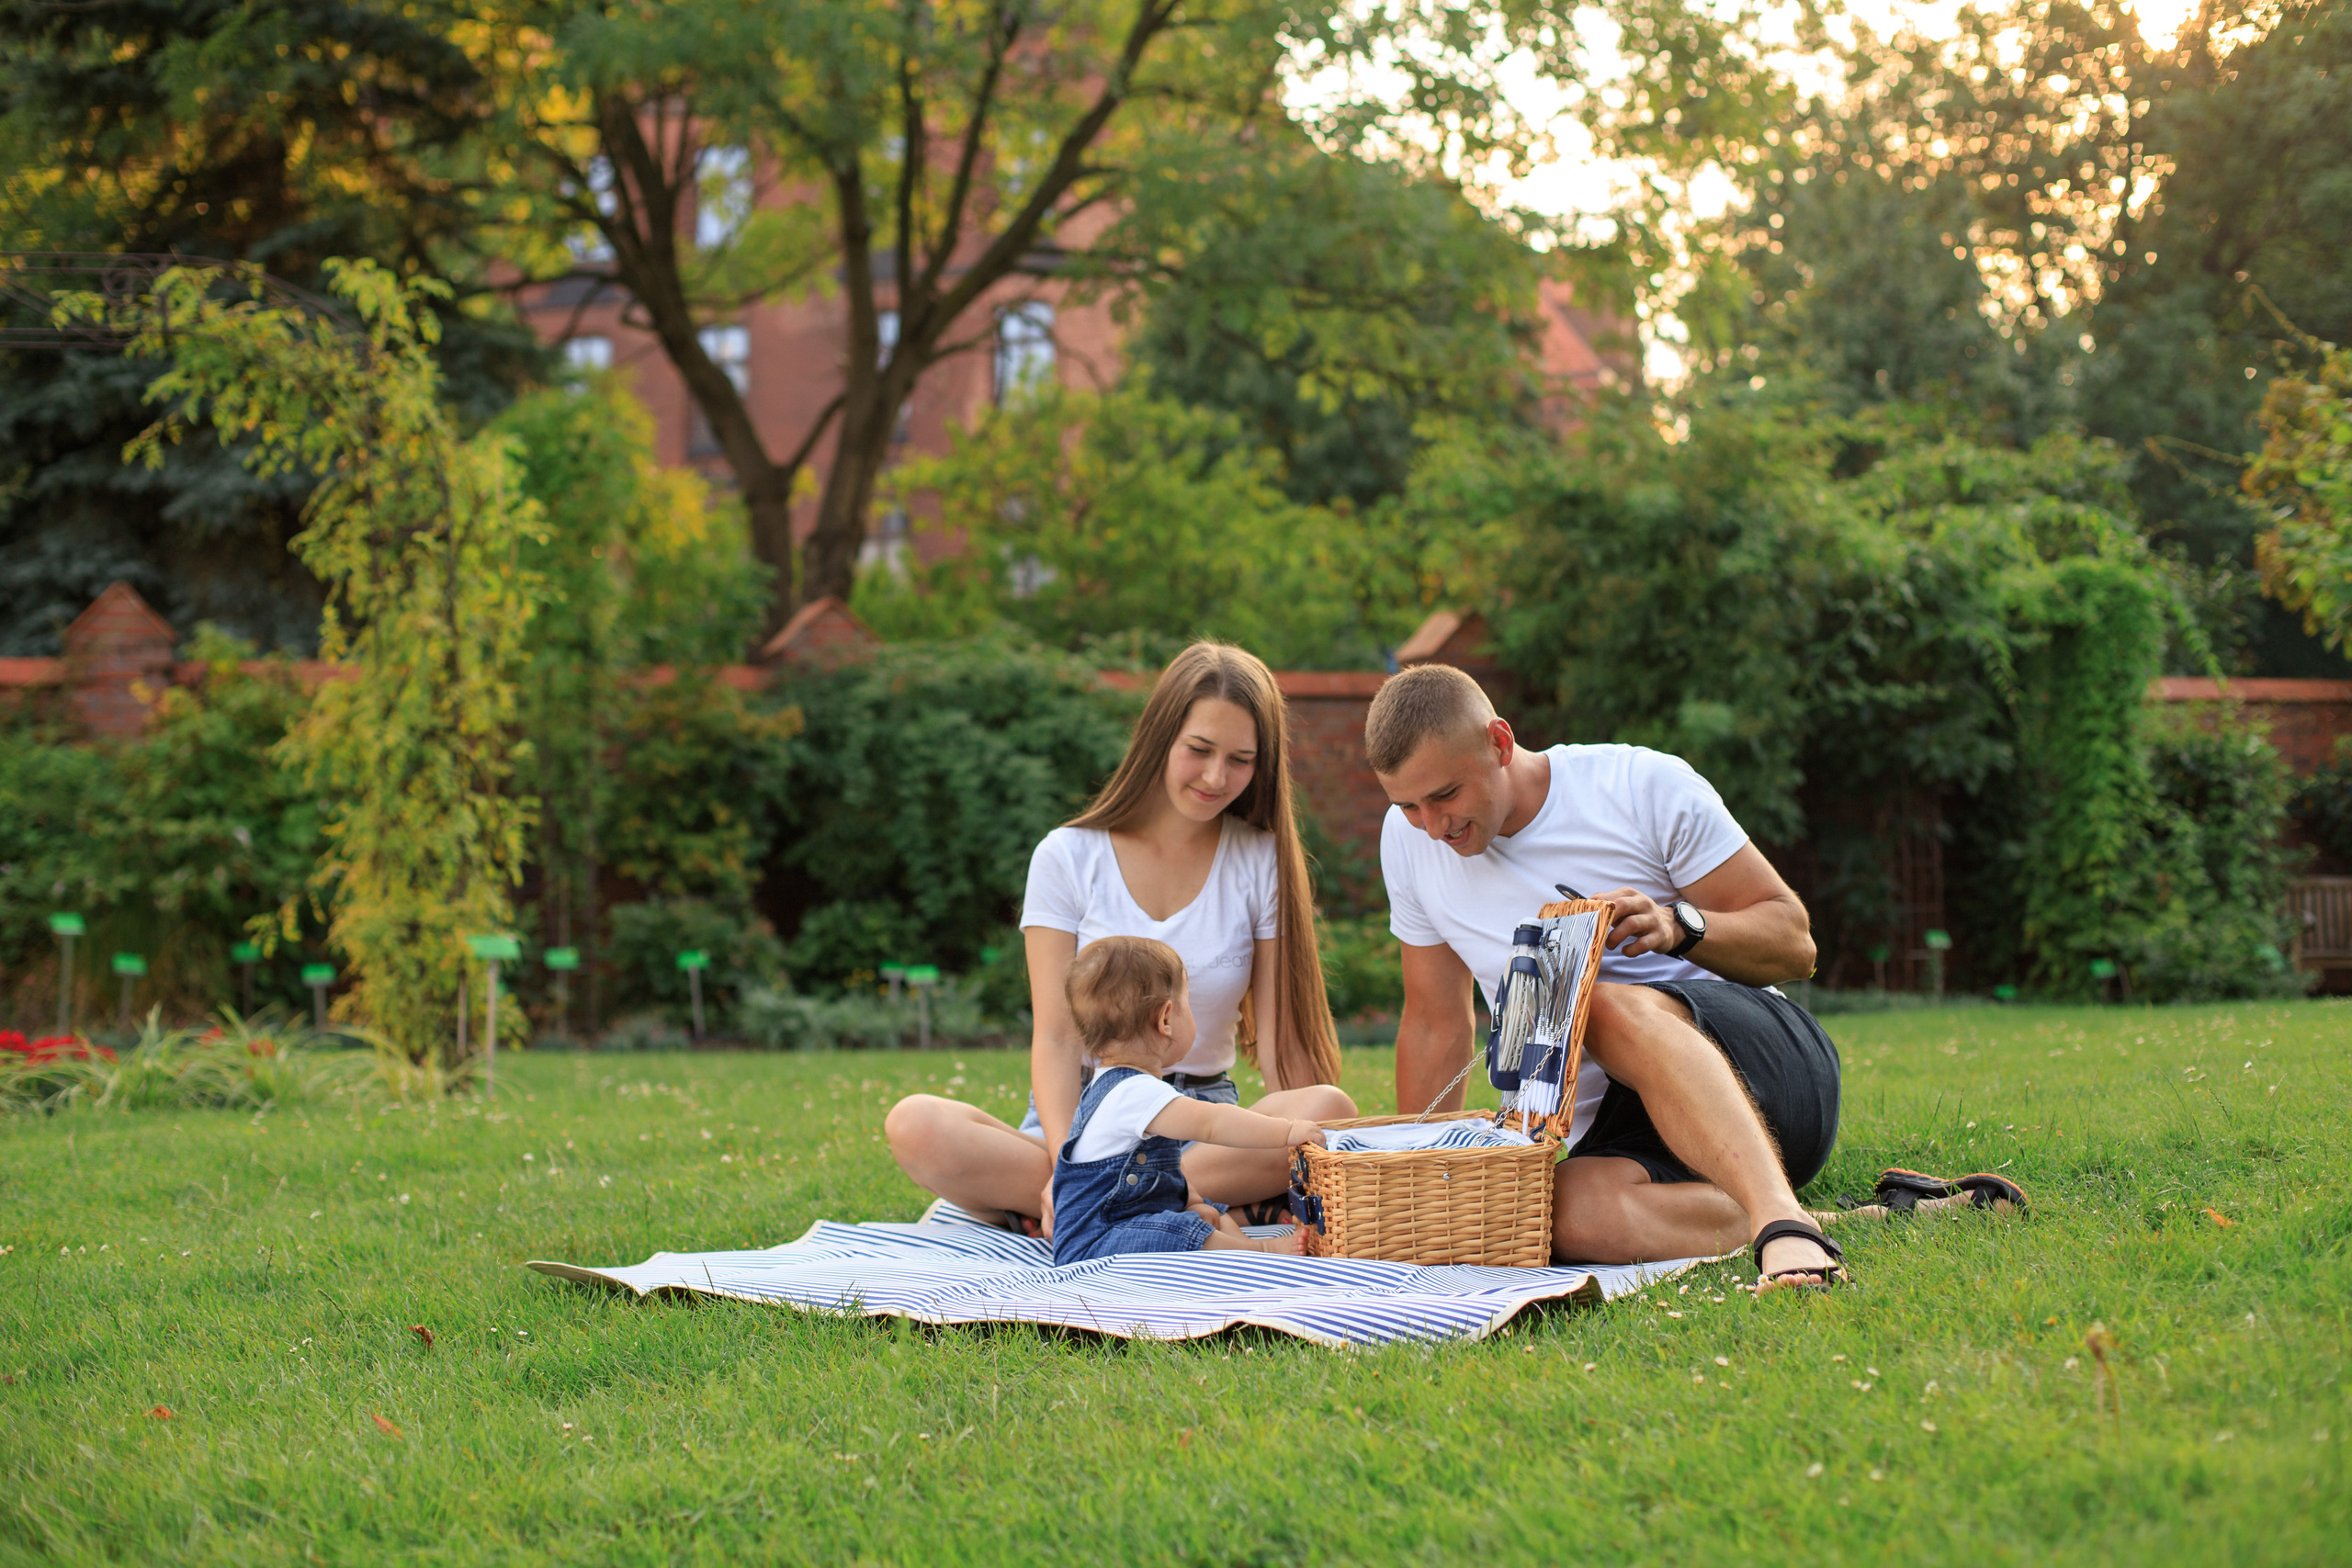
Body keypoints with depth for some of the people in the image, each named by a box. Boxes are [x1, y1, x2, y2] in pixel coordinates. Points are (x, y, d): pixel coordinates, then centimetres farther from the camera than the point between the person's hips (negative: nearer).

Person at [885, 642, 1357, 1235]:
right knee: (916, 1125, -29)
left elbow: (1280, 1038, -1)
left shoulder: (1262, 862, 4)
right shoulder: (1069, 857, 1)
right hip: (1080, 1117, -1)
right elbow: (1055, 1037, -6)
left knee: (1332, 1111, -32)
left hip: (1203, 1126, 1)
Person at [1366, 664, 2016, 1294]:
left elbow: (1792, 943, 1)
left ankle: (1783, 1222, -56)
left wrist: (1679, 926, -18)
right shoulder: (1409, 840, 9)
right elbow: (1435, 1023, 17)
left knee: (1613, 1007, -38)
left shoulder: (1645, 784, -3)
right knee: (1574, 1214, -35)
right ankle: (1875, 1217, -28)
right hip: (1614, 1133, 4)